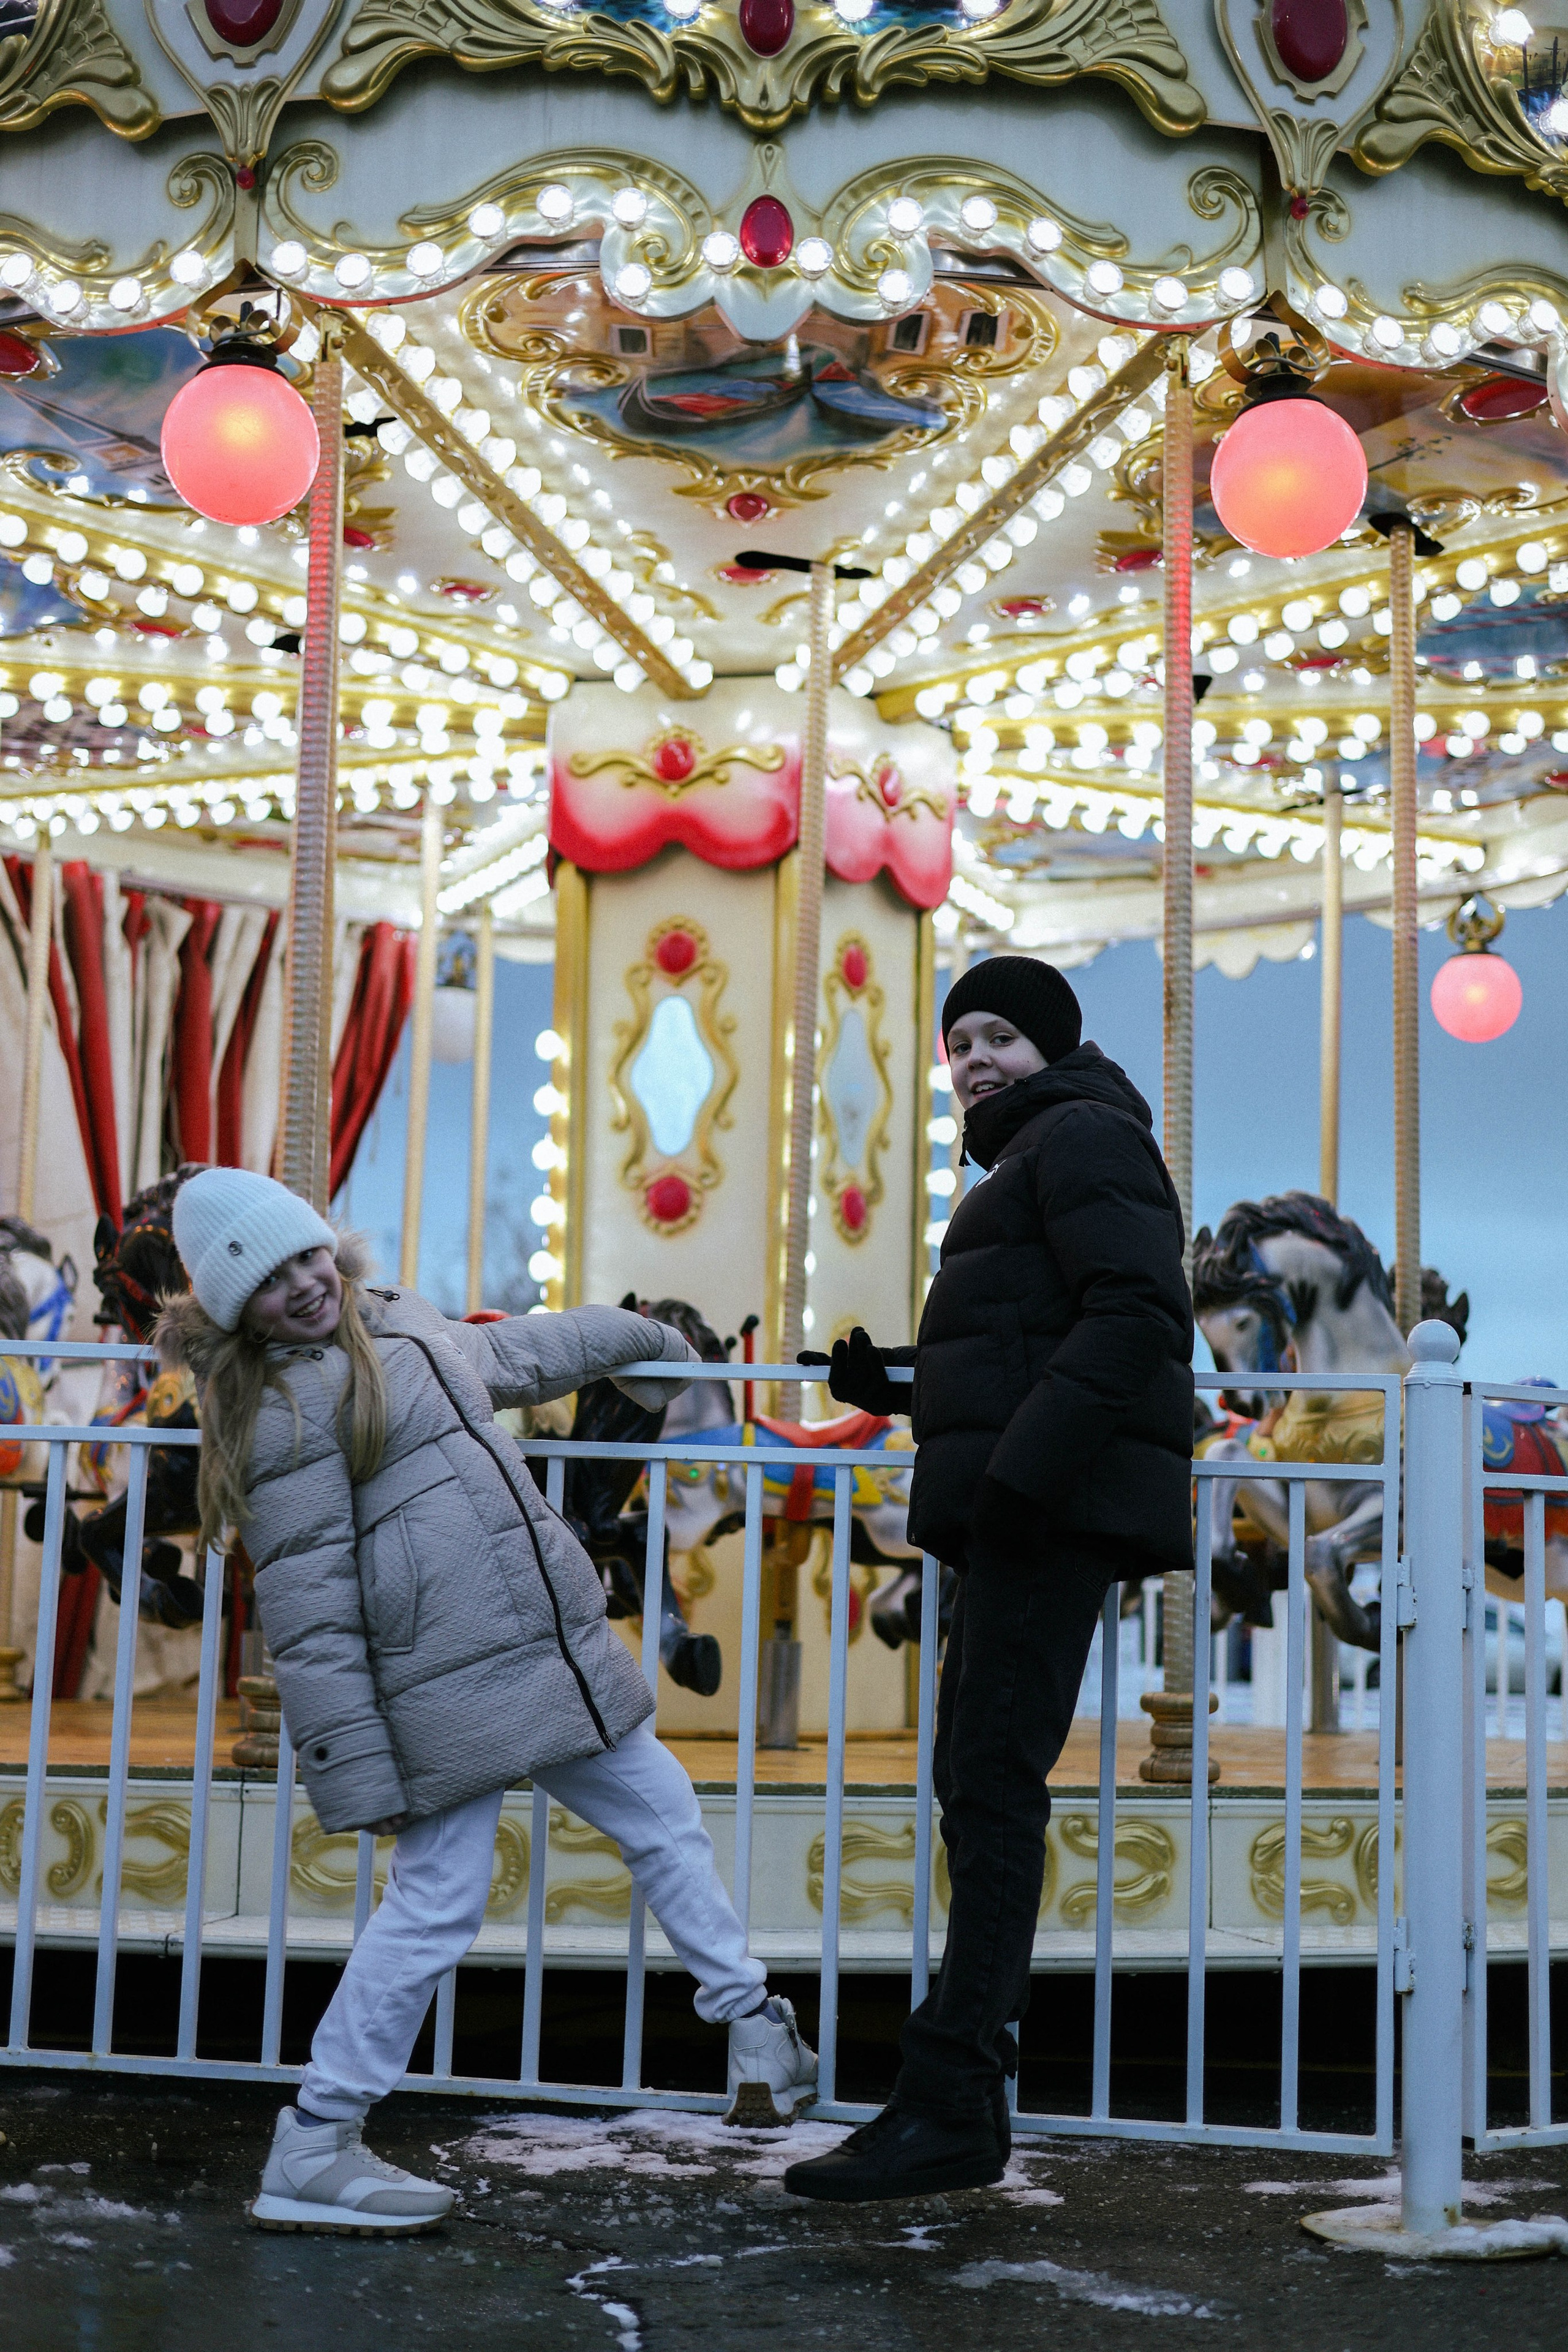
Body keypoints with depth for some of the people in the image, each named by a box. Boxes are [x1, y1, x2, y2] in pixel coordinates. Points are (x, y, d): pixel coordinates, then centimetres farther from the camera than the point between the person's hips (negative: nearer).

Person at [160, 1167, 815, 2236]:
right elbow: (307, 1607, -12)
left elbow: (525, 1353, 38)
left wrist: (646, 1337, 50)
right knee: (436, 1906, -9)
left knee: (663, 1814, 17)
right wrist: (355, 1763, -16)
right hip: (447, 1684, -9)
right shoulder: (282, 1413, -9)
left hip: (560, 1651, 9)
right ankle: (311, 2154, 1)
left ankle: (754, 2024, 32)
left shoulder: (407, 1327, 17)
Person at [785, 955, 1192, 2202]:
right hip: (1027, 1509, 11)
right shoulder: (1025, 1164, 27)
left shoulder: (1083, 1137, -5)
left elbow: (1138, 1315, -19)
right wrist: (891, 1380, 15)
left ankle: (951, 2105, -15)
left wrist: (1021, 1470, -25)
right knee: (973, 1782, 10)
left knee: (995, 1783, -14)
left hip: (1057, 1505, -11)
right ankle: (961, 2095, 15)